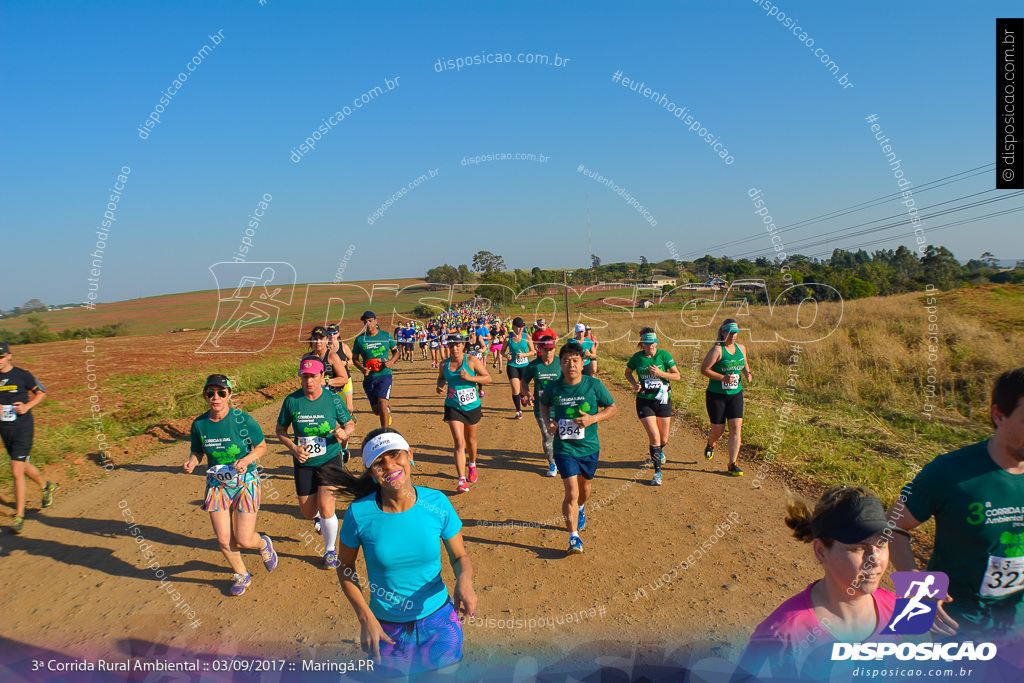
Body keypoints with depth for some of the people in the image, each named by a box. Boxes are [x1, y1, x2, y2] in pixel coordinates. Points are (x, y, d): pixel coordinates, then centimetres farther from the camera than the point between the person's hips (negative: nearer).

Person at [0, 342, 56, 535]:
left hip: (23, 427, -5)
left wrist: (27, 405, -12)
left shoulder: (22, 375, -8)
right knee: (23, 466, 19)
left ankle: (19, 516, 1)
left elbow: (41, 393, 4)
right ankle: (46, 486, 47)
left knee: (17, 472, -8)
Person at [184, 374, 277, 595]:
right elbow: (197, 452, 9)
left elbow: (261, 447, -4)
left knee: (244, 540, -4)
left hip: (245, 482, -3)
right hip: (217, 484, 3)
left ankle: (263, 544, 34)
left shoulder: (243, 420, -16)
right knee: (223, 539, 1)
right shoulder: (199, 424, -6)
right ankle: (241, 575, 30)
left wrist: (246, 460, -22)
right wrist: (191, 462, -13)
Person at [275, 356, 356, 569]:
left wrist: (344, 433, -21)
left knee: (326, 508, -11)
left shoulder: (333, 400, -10)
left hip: (330, 460, -2)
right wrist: (293, 448, -13)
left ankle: (330, 550, 15)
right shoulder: (291, 400, -8)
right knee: (308, 512, 10)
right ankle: (319, 517, 50)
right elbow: (280, 429, 4)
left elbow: (350, 424, 3)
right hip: (303, 463, 2)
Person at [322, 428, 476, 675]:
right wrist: (365, 618, -11)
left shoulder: (437, 503, -15)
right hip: (387, 630, 0)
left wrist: (464, 580, -24)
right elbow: (345, 567, -1)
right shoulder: (358, 514, -17)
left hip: (439, 621, 1)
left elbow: (459, 556, -2)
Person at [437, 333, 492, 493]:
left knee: (470, 440, 19)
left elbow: (488, 378, -11)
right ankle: (462, 481, -13)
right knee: (459, 443, -13)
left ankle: (472, 466, 48)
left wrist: (470, 377, -24)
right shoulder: (445, 364, 0)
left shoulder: (472, 360, -10)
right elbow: (441, 377, 21)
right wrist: (440, 385, -2)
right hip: (453, 408, 0)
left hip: (472, 407, 0)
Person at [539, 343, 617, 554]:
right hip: (564, 448, -1)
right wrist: (549, 422, -5)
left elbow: (613, 408, -1)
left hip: (589, 447, 2)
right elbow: (544, 404, 14)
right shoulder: (553, 387, -8)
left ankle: (580, 510, 57)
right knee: (571, 493, -11)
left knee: (584, 486, 23)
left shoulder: (594, 385, -11)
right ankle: (574, 537, 4)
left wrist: (593, 418, -18)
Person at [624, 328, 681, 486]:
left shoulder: (664, 355, -7)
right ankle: (658, 472, 3)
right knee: (654, 437, -13)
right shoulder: (637, 357, -3)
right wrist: (634, 384, -5)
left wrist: (660, 373, -21)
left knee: (664, 439, 11)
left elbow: (677, 376, -6)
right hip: (644, 401, -1)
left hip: (663, 400, 1)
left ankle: (659, 450, 49)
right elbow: (627, 372, 14)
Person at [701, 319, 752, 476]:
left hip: (736, 394, 5)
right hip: (716, 395, -5)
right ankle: (710, 444, 39)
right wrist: (723, 378, -25)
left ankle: (732, 465, 4)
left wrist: (747, 373, 3)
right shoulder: (717, 349, -13)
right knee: (718, 431, 1)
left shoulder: (741, 348, 6)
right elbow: (704, 369, -16)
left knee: (736, 428, -5)